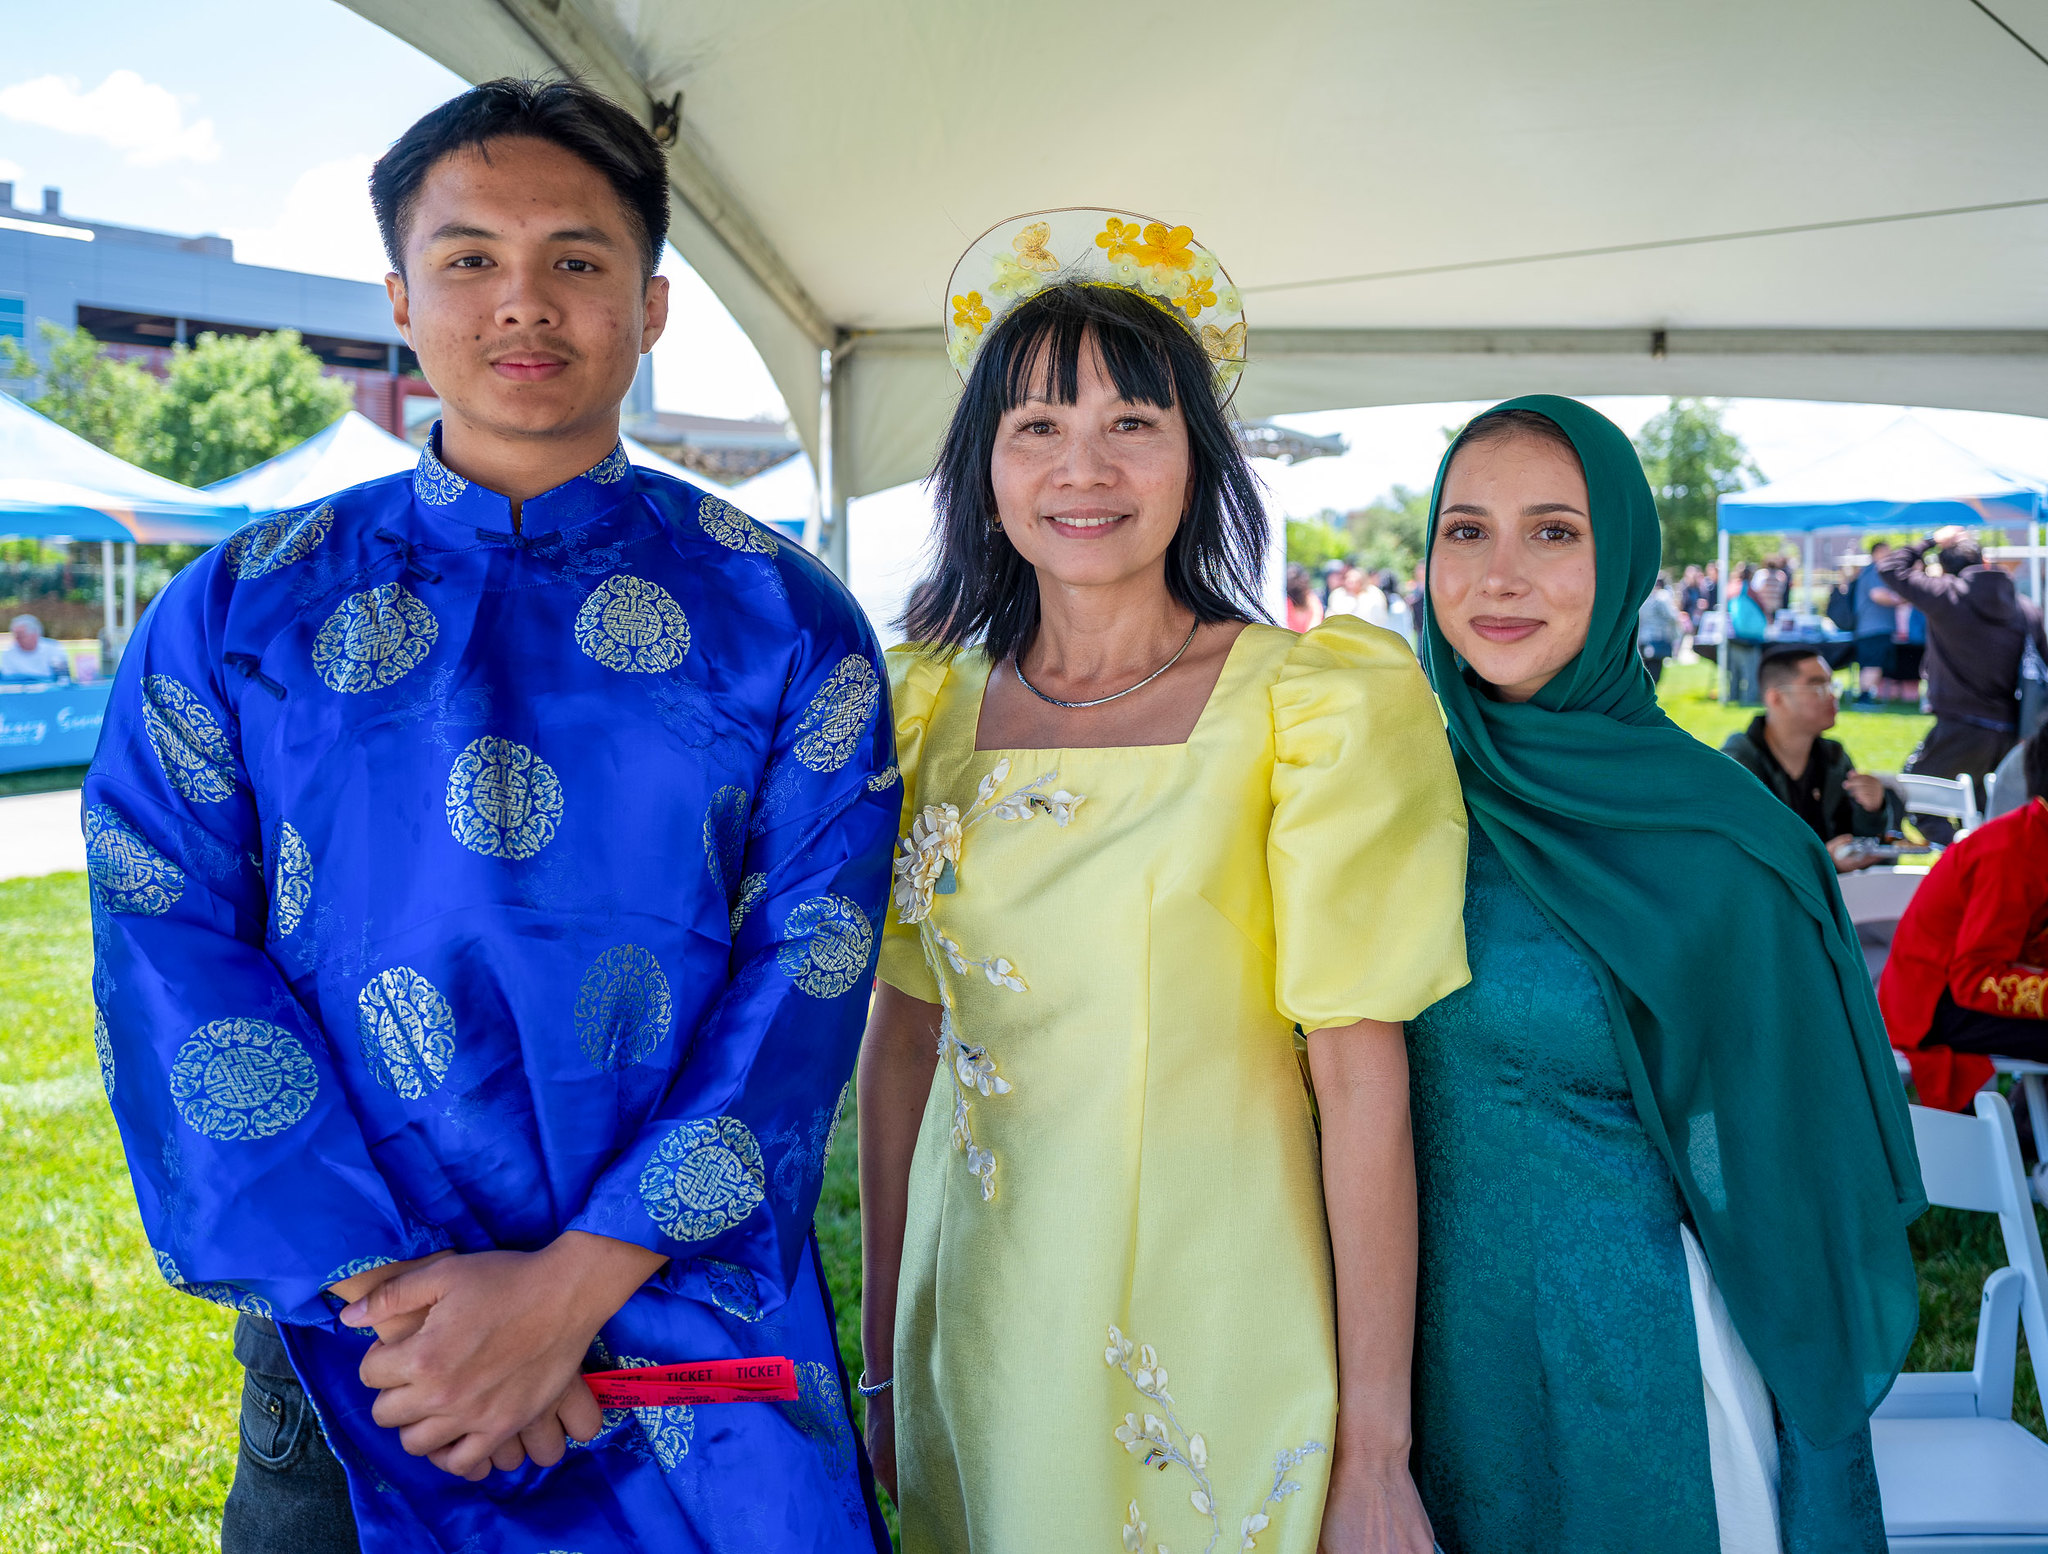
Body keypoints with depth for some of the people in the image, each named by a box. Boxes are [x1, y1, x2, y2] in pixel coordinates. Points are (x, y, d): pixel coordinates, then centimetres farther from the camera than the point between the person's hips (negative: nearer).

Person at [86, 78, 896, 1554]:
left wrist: (572, 1285, -17)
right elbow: (178, 974, -6)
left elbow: (810, 970, -9)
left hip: (703, 1330, 0)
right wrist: (387, 1292, -16)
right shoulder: (237, 617, 2)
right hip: (348, 1363, 1)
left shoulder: (784, 621, -1)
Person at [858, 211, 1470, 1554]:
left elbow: (1364, 1081, -12)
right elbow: (898, 1035, 7)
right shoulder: (931, 705, 2)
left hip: (1216, 1329, -3)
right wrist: (880, 1356, 8)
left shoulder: (1319, 702, -10)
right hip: (978, 1327, 4)